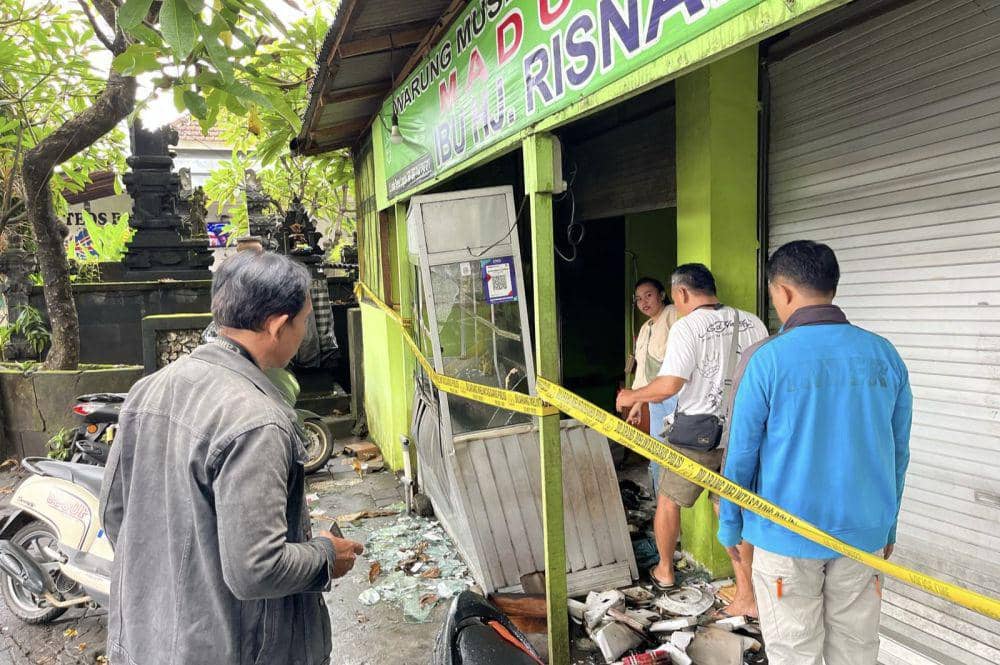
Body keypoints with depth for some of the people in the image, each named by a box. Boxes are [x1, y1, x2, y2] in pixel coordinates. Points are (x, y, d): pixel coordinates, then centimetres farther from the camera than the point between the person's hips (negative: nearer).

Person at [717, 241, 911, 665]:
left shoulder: (767, 359, -15)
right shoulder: (884, 355, -2)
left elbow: (741, 454, -10)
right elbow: (898, 452, 5)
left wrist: (729, 527, 3)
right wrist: (888, 526, 18)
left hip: (787, 534, -4)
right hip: (864, 533, 4)